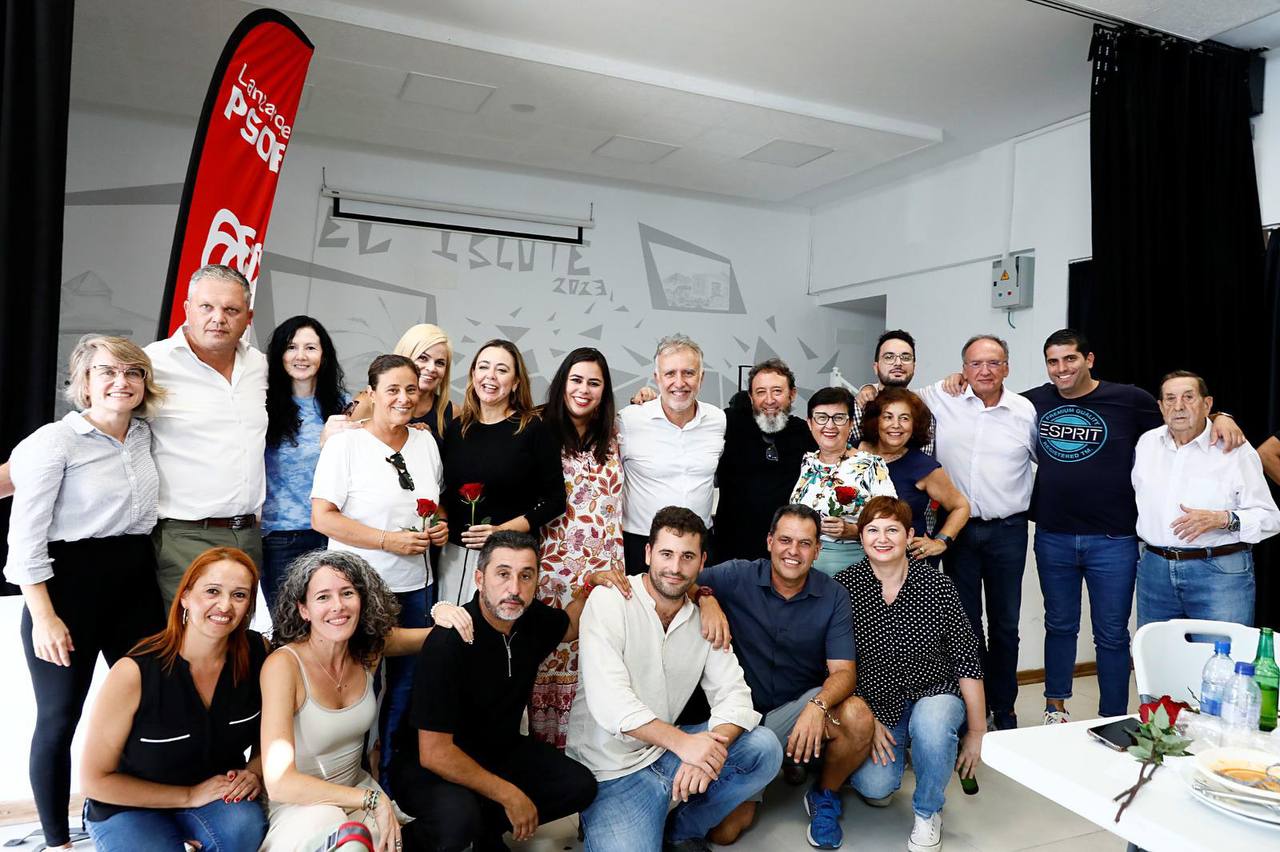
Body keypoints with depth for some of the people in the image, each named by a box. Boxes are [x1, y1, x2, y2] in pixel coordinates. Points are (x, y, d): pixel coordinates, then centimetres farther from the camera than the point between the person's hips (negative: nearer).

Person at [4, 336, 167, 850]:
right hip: (69, 582, -5)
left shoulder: (144, 435, 6)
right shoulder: (54, 442, -11)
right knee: (59, 718, 7)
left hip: (136, 581, 6)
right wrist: (43, 617, -15)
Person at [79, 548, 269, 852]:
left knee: (245, 825, -30)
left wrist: (255, 772, -14)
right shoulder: (134, 673, -22)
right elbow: (95, 780, -12)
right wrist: (189, 796, -15)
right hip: (129, 807, -1)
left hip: (220, 796, 2)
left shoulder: (257, 653, -13)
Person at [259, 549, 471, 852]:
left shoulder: (369, 648, -6)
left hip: (355, 788, 6)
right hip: (299, 803, -5)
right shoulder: (283, 665, -21)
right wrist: (373, 800, -25)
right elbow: (279, 783, -25)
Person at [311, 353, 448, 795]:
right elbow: (322, 518, -14)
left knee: (405, 684, 14)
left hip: (414, 585, 6)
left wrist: (440, 527, -1)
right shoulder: (345, 444, -9)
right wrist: (389, 540, -20)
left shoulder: (426, 442, 8)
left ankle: (390, 772, 33)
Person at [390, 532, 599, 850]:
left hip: (501, 750, 7)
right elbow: (434, 752, -27)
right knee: (458, 824, -35)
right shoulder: (448, 643, -29)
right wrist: (510, 795, -22)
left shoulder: (533, 619, -9)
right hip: (433, 766, -7)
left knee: (580, 786, -8)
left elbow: (572, 625, 17)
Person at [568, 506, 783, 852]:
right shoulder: (609, 602, -13)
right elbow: (608, 699, -23)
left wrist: (708, 751, -26)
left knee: (764, 748, -12)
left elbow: (734, 694, -5)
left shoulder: (703, 618, 3)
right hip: (613, 771, -5)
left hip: (668, 751, 5)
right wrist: (682, 742, -33)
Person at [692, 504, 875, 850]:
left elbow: (843, 670, -13)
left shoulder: (833, 596, -6)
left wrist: (818, 706, -32)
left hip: (802, 703, 1)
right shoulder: (737, 576, -11)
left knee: (857, 717, -31)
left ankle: (825, 796, 2)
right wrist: (706, 598, -31)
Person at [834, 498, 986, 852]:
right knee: (875, 788, -21)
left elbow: (967, 661, -5)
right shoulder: (844, 586, -9)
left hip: (935, 695, 0)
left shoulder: (937, 585, -9)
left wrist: (976, 732, -4)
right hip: (876, 706, 0)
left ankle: (928, 813, -4)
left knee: (931, 723, -35)